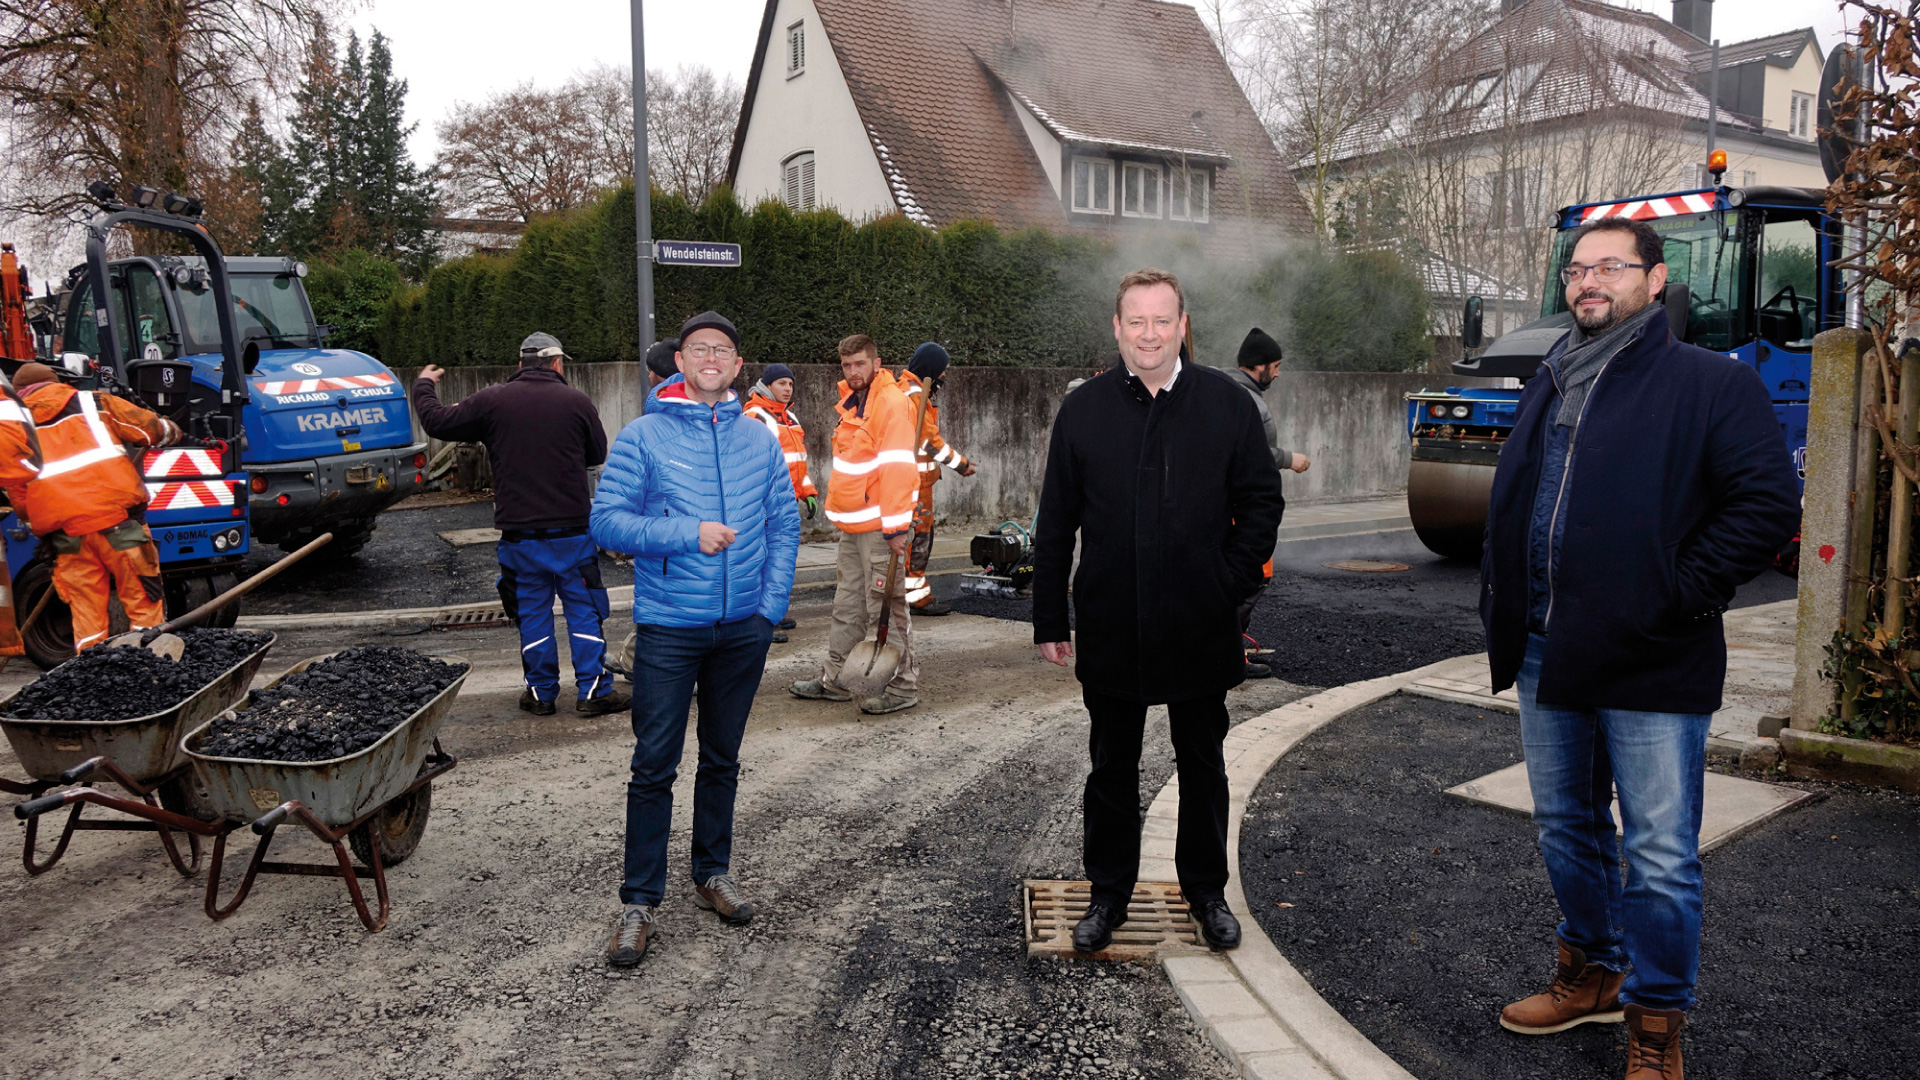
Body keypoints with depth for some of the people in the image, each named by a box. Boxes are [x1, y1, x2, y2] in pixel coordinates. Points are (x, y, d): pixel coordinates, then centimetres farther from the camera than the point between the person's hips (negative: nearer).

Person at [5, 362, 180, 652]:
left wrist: (39, 528, 30)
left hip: (65, 531, 2)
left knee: (85, 612, 7)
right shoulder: (93, 403, 14)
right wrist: (172, 431, 33)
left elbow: (18, 497, 18)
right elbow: (152, 429, 13)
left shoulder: (12, 428, 19)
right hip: (117, 518, -2)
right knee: (143, 600, 1)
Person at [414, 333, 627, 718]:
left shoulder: (491, 400, -2)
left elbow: (437, 422, 5)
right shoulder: (577, 401, -3)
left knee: (532, 614, 11)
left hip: (519, 534, 1)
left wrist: (423, 385, 24)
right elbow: (598, 454, 9)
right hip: (572, 529, -1)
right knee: (584, 611, 6)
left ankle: (541, 693, 19)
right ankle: (593, 692, 7)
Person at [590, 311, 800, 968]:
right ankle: (640, 902, 10)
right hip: (668, 627, -3)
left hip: (743, 627, 4)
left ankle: (714, 874, 31)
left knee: (723, 759, 16)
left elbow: (784, 526, 7)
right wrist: (688, 534, -18)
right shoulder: (643, 437, -4)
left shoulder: (759, 441, 5)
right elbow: (607, 521, -9)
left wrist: (771, 605, -3)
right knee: (654, 766, -1)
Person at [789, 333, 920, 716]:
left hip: (879, 526, -9)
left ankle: (903, 686, 6)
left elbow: (898, 468, -20)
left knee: (886, 606, -3)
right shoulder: (853, 403, 16)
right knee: (848, 607, 16)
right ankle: (833, 681, 26)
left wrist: (895, 526, -22)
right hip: (853, 525, 9)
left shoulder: (891, 402, -14)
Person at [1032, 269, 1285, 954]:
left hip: (1200, 630, 0)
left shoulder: (1226, 404, 0)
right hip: (1111, 632, 0)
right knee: (1112, 767, 13)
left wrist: (1232, 584, -6)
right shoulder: (1083, 410, 1)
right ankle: (1109, 893, 29)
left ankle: (1206, 890, 33)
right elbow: (1055, 524, 3)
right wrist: (1050, 619, 1)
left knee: (1203, 765, 15)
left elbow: (1262, 501, 4)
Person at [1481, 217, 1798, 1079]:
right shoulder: (1550, 386, 15)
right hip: (1547, 654, 7)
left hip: (1649, 664, -6)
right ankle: (1591, 974, 37)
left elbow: (1768, 505, -12)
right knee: (1566, 829, 18)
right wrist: (1501, 608, 10)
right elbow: (1508, 504, 21)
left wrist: (1677, 598, -16)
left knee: (1660, 856, 2)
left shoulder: (1712, 384, -5)